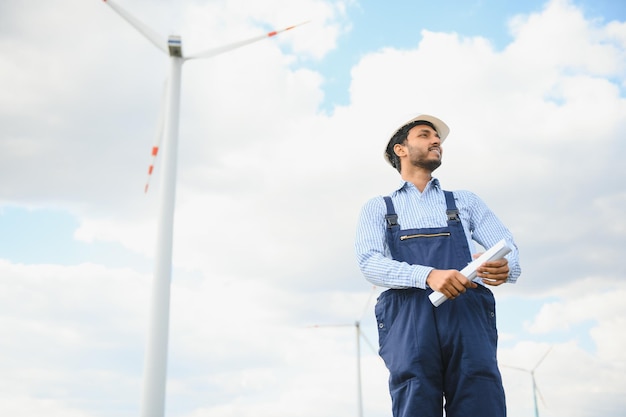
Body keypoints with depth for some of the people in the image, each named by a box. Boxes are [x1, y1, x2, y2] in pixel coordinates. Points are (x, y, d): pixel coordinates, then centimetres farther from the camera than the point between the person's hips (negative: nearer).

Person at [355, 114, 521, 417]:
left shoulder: (465, 201, 27)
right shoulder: (377, 208, 21)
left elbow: (507, 248, 14)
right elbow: (369, 263, 2)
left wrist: (504, 267, -13)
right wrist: (428, 275, -17)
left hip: (467, 312, 1)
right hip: (408, 314, -1)